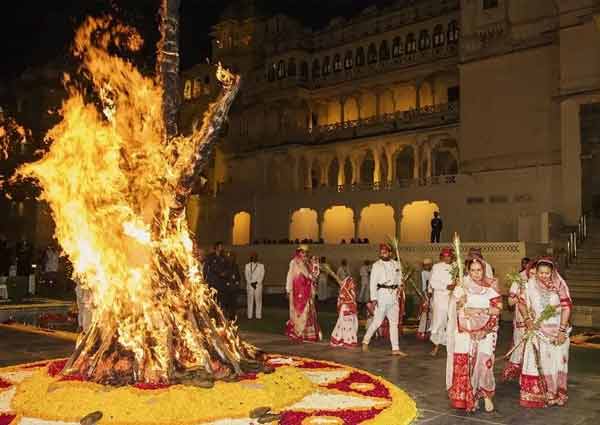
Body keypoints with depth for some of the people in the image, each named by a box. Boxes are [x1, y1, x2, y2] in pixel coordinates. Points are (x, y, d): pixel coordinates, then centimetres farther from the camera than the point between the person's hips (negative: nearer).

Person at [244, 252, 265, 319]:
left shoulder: (261, 265, 8)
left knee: (258, 300, -3)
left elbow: (262, 275, 2)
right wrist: (251, 283, -7)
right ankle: (250, 315, 2)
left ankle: (258, 315, -1)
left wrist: (256, 282, -9)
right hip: (250, 285, 1)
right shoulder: (247, 266, 10)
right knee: (250, 300, -1)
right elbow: (246, 276, 4)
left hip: (258, 285, 0)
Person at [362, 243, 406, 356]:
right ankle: (366, 341, 14)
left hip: (394, 296, 5)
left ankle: (395, 349, 9)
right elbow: (373, 282, -7)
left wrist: (400, 286, 0)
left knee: (394, 322, 6)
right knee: (377, 321, -5)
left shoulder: (396, 264, 11)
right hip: (382, 294, -5)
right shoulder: (376, 265, -3)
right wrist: (373, 298, -14)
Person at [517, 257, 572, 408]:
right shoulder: (530, 285, -4)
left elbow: (566, 306, -10)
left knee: (556, 362, 7)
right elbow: (522, 303, 7)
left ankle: (556, 395, 23)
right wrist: (527, 319, -7)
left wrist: (562, 330, -14)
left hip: (557, 331, 0)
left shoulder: (559, 285, -8)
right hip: (537, 331, 1)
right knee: (537, 363, 1)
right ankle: (536, 395, 12)